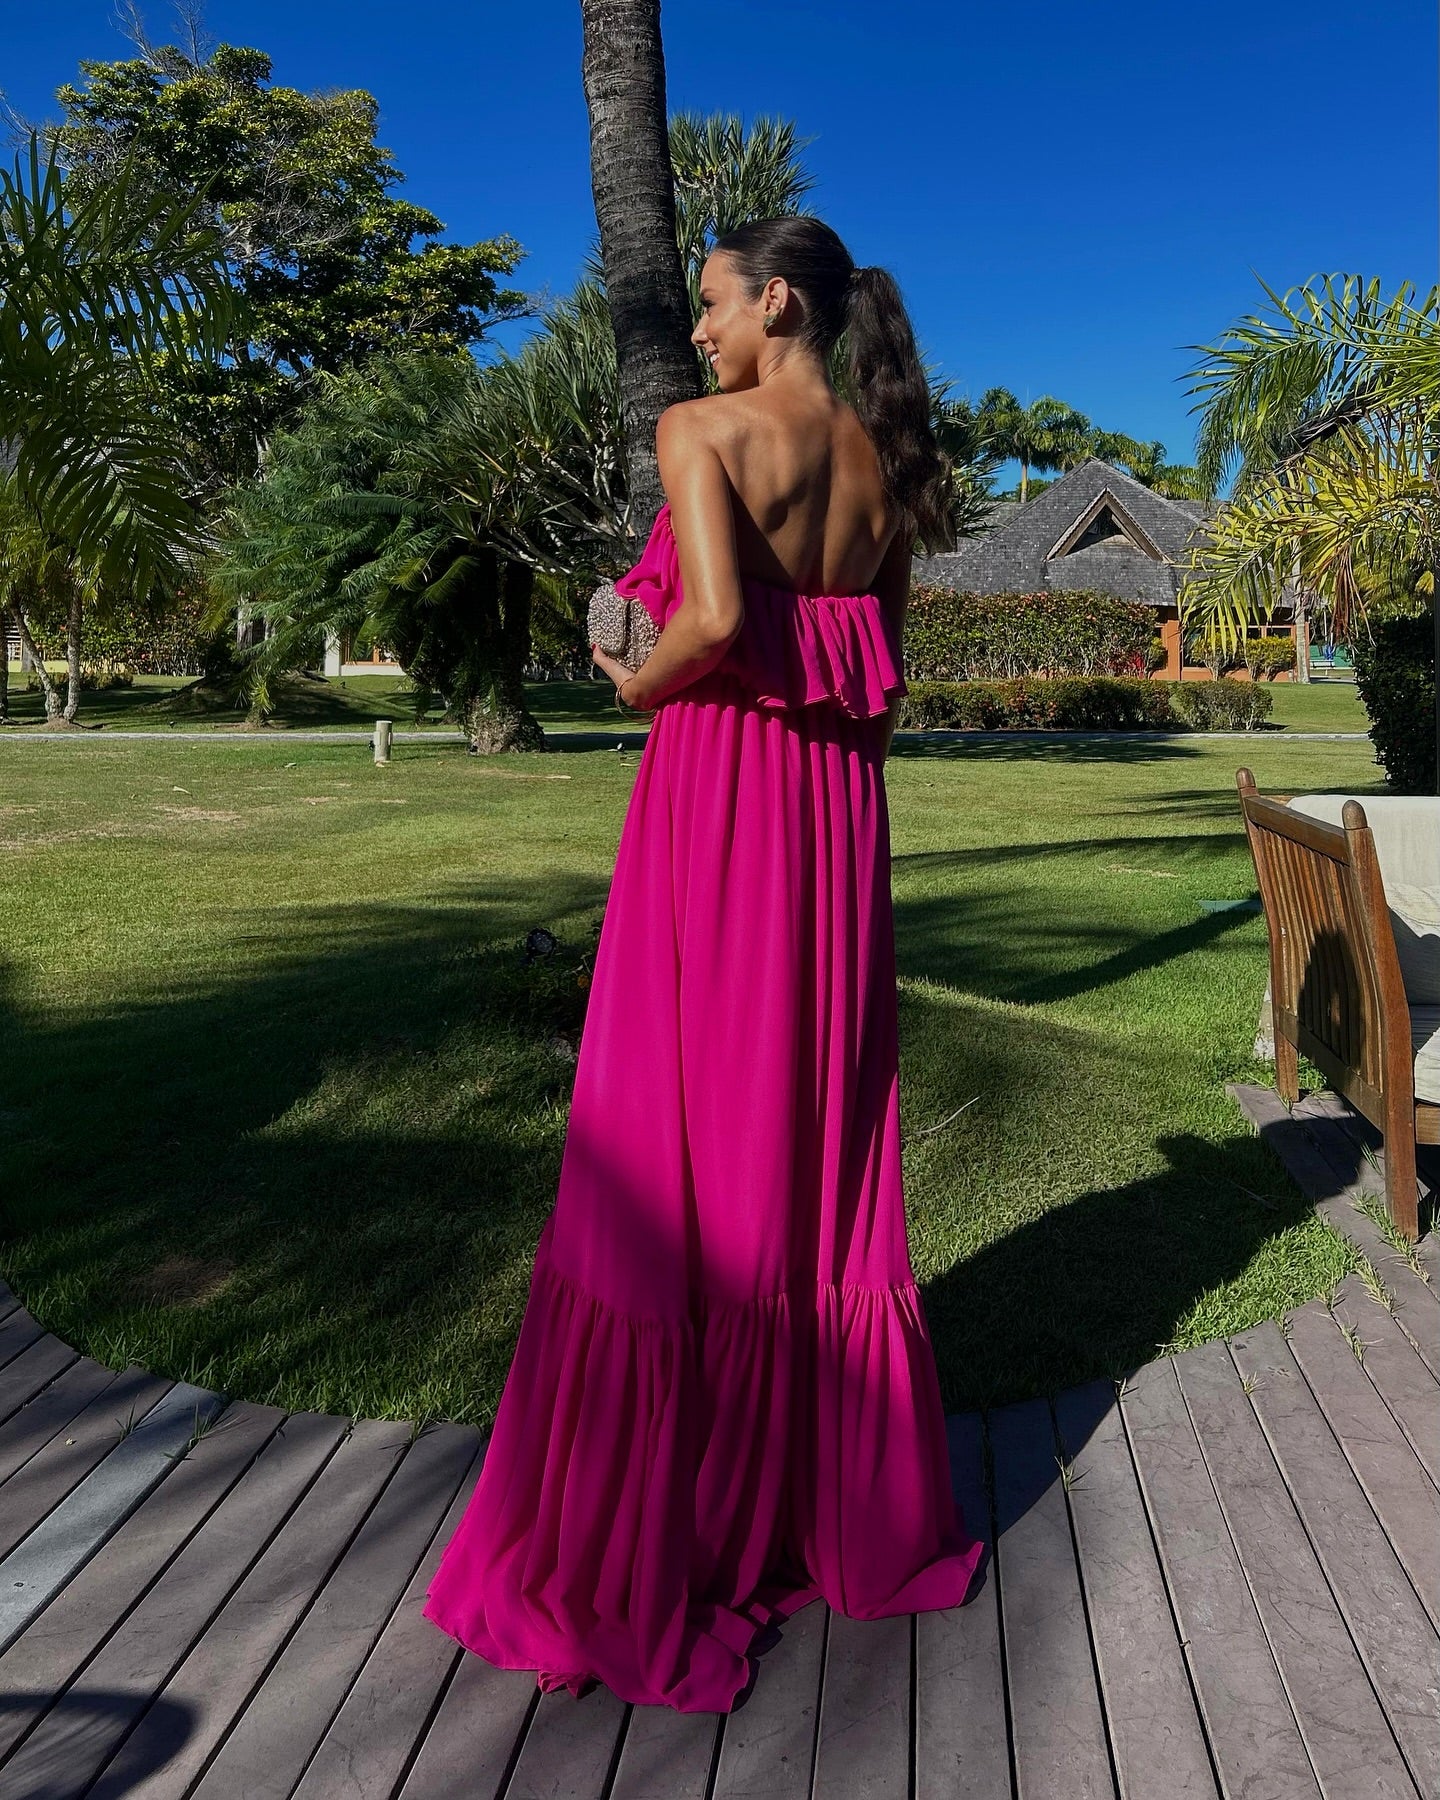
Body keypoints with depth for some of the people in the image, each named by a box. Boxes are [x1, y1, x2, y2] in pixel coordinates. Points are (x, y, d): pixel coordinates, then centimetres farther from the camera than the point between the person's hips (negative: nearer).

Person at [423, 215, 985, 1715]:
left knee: (687, 1136, 1)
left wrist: (640, 683, -4)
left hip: (718, 788, -7)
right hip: (840, 804, 7)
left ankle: (655, 1553, 12)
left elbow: (714, 619, -22)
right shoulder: (881, 458, 14)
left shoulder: (702, 429, -7)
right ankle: (852, 1508, 28)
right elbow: (884, 667, 13)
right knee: (825, 1133, 14)